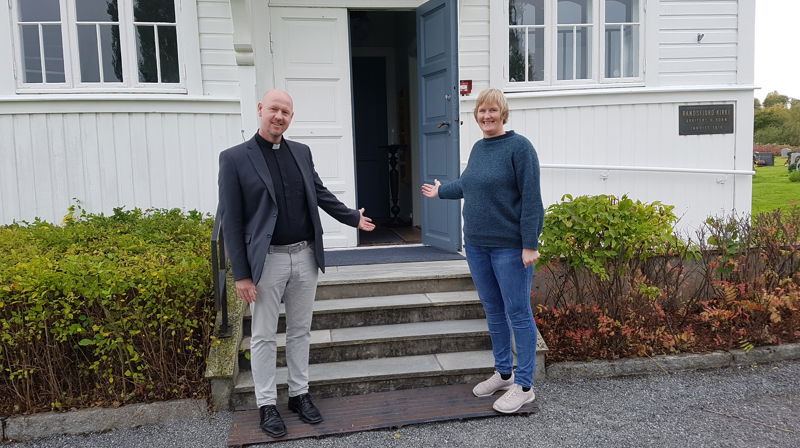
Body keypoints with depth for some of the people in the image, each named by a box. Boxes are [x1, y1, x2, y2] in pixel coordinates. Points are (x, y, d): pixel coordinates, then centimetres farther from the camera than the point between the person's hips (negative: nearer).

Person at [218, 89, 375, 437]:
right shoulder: (235, 158, -6)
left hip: (305, 256, 4)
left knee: (300, 331, 15)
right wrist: (241, 274, -10)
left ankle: (299, 394, 29)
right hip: (267, 261, -4)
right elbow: (231, 222, -8)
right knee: (264, 336, 7)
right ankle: (267, 405, 21)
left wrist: (353, 218, 28)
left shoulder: (301, 152, 7)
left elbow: (320, 194, 22)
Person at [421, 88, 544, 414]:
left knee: (518, 313, 0)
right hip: (477, 244, 8)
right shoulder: (478, 148, 11)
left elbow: (531, 199, -15)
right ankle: (503, 373, 30)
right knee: (493, 311, 16)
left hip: (510, 247, -7)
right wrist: (441, 192, 41)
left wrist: (529, 245, -19)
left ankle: (524, 386, 11)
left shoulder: (518, 146, -11)